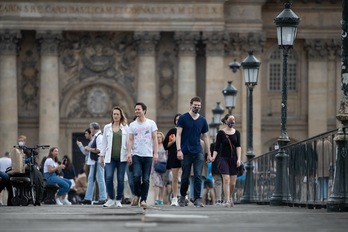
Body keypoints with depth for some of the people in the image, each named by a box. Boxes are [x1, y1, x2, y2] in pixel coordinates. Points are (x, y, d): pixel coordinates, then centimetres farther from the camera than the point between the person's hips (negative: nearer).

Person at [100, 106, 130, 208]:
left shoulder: (126, 128, 6)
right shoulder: (107, 127, 10)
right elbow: (104, 142, 13)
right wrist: (102, 155, 9)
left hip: (122, 157, -1)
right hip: (110, 157, 1)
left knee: (120, 179, 0)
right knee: (108, 177, -12)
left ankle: (118, 200, 12)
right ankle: (111, 199, 3)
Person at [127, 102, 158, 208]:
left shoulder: (151, 123, 6)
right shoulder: (132, 125, 10)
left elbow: (155, 139, 4)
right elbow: (130, 140, 8)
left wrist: (156, 153, -5)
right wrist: (128, 153, -5)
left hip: (148, 155, -1)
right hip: (136, 155, 1)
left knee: (146, 179, -1)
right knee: (136, 176, -14)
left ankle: (143, 199, 6)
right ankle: (137, 195, 8)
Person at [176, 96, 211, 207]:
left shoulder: (202, 120, 8)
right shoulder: (183, 118, -1)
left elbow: (205, 137, 14)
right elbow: (178, 134, -4)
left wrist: (209, 153, 12)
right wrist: (178, 150, -15)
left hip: (198, 152, 2)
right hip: (186, 152, -2)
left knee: (198, 176, -9)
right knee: (185, 177, 5)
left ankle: (197, 199, -8)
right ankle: (182, 196, 26)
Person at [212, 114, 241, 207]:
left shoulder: (236, 133, 7)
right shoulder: (221, 133, -1)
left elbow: (238, 147, 1)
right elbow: (217, 147, -2)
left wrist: (239, 159, -9)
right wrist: (213, 157, -16)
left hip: (233, 159, 3)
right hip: (223, 158, -3)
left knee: (233, 182, 4)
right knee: (226, 179, -14)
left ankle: (230, 197, 31)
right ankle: (227, 201, -14)